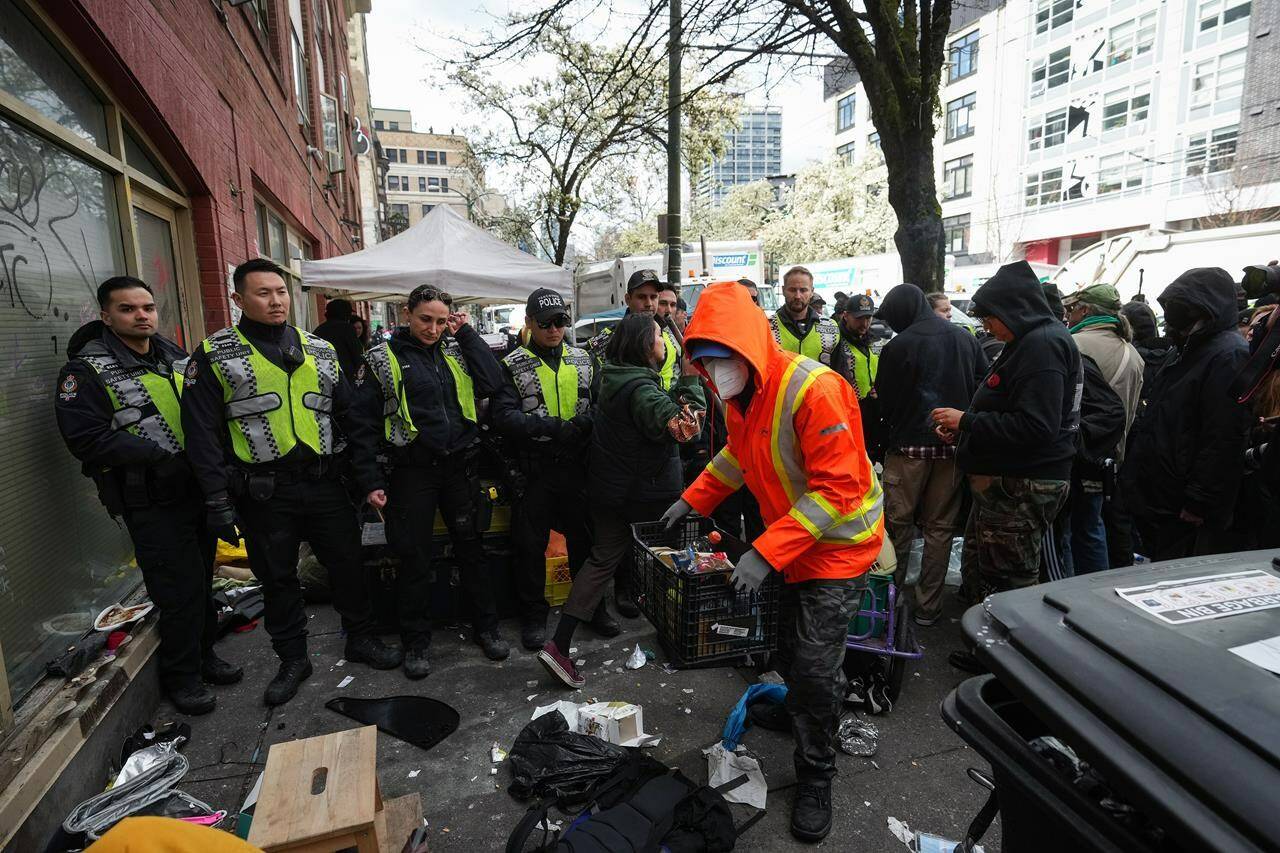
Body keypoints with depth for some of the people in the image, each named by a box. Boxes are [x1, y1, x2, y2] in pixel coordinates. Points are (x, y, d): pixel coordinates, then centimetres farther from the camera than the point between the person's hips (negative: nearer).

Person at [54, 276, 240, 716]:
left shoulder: (176, 356, 10)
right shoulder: (87, 370, -9)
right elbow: (87, 438, -18)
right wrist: (165, 454, -21)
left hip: (197, 490, 6)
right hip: (151, 502, -6)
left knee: (202, 581, 17)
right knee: (180, 591, -2)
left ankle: (203, 654, 35)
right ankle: (180, 676, 18)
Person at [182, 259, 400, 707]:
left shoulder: (321, 350, 8)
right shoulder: (215, 355, -1)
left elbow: (347, 416, 13)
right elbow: (202, 433, -4)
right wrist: (218, 501, -8)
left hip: (325, 483, 2)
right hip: (264, 493, -2)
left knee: (347, 563, 10)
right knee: (277, 577, 11)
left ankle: (361, 638, 30)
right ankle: (292, 659, 29)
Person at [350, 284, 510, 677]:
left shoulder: (455, 350, 7)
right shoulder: (385, 359, -2)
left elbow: (492, 383, -9)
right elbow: (363, 423, -2)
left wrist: (466, 333, -5)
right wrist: (370, 480, -7)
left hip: (460, 466, 3)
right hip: (413, 472, -3)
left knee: (471, 548, 12)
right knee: (415, 558, 6)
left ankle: (486, 627, 28)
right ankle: (415, 641, 24)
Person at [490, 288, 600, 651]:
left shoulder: (583, 360, 9)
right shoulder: (513, 365, -2)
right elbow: (503, 415, -14)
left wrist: (585, 423, -18)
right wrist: (553, 427, -22)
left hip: (576, 466, 3)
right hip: (533, 468, -2)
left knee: (584, 538, 12)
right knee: (531, 544, 9)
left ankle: (593, 606, 30)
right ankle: (533, 614, 26)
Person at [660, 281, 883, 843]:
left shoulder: (814, 390, -30)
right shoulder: (741, 392, -2)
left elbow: (838, 487, -30)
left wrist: (767, 552, -31)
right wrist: (694, 499, 7)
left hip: (838, 542, -7)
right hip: (790, 540, 8)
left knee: (815, 664, -4)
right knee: (791, 646, 20)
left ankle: (815, 778, 17)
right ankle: (797, 712, 47)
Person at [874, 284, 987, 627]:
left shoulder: (897, 347, -11)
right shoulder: (965, 339, 3)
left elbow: (885, 403, -6)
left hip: (910, 445, -4)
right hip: (954, 445, 4)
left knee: (898, 524, 9)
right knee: (940, 527, 10)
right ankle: (928, 606, 15)